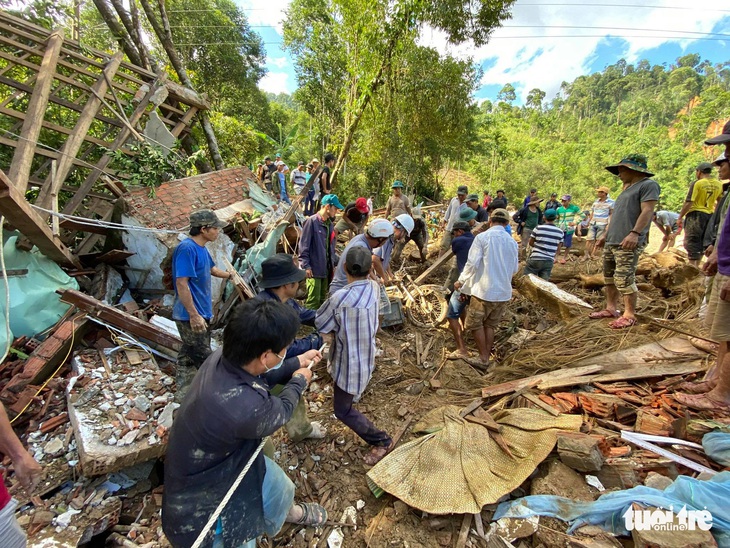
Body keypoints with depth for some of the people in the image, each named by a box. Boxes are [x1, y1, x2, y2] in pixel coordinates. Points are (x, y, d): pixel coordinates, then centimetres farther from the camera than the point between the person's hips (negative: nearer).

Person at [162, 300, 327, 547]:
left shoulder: (222, 357, -21)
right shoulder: (244, 407, -44)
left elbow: (257, 378, 1)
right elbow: (281, 411, -20)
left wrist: (296, 363, 8)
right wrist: (299, 381, -2)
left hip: (230, 458, 9)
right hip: (203, 494, -8)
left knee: (281, 490, 30)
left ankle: (290, 511, 61)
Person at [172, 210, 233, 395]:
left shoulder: (201, 248, 9)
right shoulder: (186, 248, -20)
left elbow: (211, 269, 28)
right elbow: (181, 284, -25)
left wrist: (230, 275, 41)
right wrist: (193, 315, -26)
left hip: (201, 312, 10)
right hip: (191, 316, -10)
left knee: (189, 355, 19)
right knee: (203, 359, -1)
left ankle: (185, 393, 33)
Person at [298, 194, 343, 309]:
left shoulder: (330, 224, 13)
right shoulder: (311, 221, -10)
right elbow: (303, 246, -12)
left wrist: (334, 263, 15)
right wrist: (306, 266, -15)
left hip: (327, 269, 8)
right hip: (314, 269, -8)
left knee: (322, 299, 14)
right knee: (313, 299, -7)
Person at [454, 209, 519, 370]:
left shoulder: (482, 237, -9)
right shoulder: (512, 242, 6)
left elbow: (472, 263, -14)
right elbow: (514, 269, 15)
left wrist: (461, 281, 0)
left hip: (484, 290, -5)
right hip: (504, 292, 6)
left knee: (475, 324, 10)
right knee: (490, 325, 17)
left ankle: (484, 358, 14)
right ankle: (486, 357, 23)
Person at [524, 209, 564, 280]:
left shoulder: (538, 228, -5)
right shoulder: (560, 232, 4)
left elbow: (531, 243, 6)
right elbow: (558, 249, 10)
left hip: (535, 259, -3)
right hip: (549, 261, 3)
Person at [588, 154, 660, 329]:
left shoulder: (648, 185, -4)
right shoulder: (627, 188, 24)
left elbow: (647, 211, -15)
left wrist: (635, 233, -25)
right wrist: (606, 234, 25)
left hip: (628, 244, -10)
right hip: (611, 242, 10)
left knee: (624, 278, -12)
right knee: (609, 276, 11)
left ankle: (630, 314, -5)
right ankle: (611, 308, 19)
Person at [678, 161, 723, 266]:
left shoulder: (697, 183, -12)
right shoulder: (719, 184, 7)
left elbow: (688, 203, -17)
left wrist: (680, 217, -9)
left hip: (695, 214, -6)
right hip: (709, 215, 6)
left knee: (692, 242, -3)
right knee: (702, 242, 15)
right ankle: (697, 266, 23)